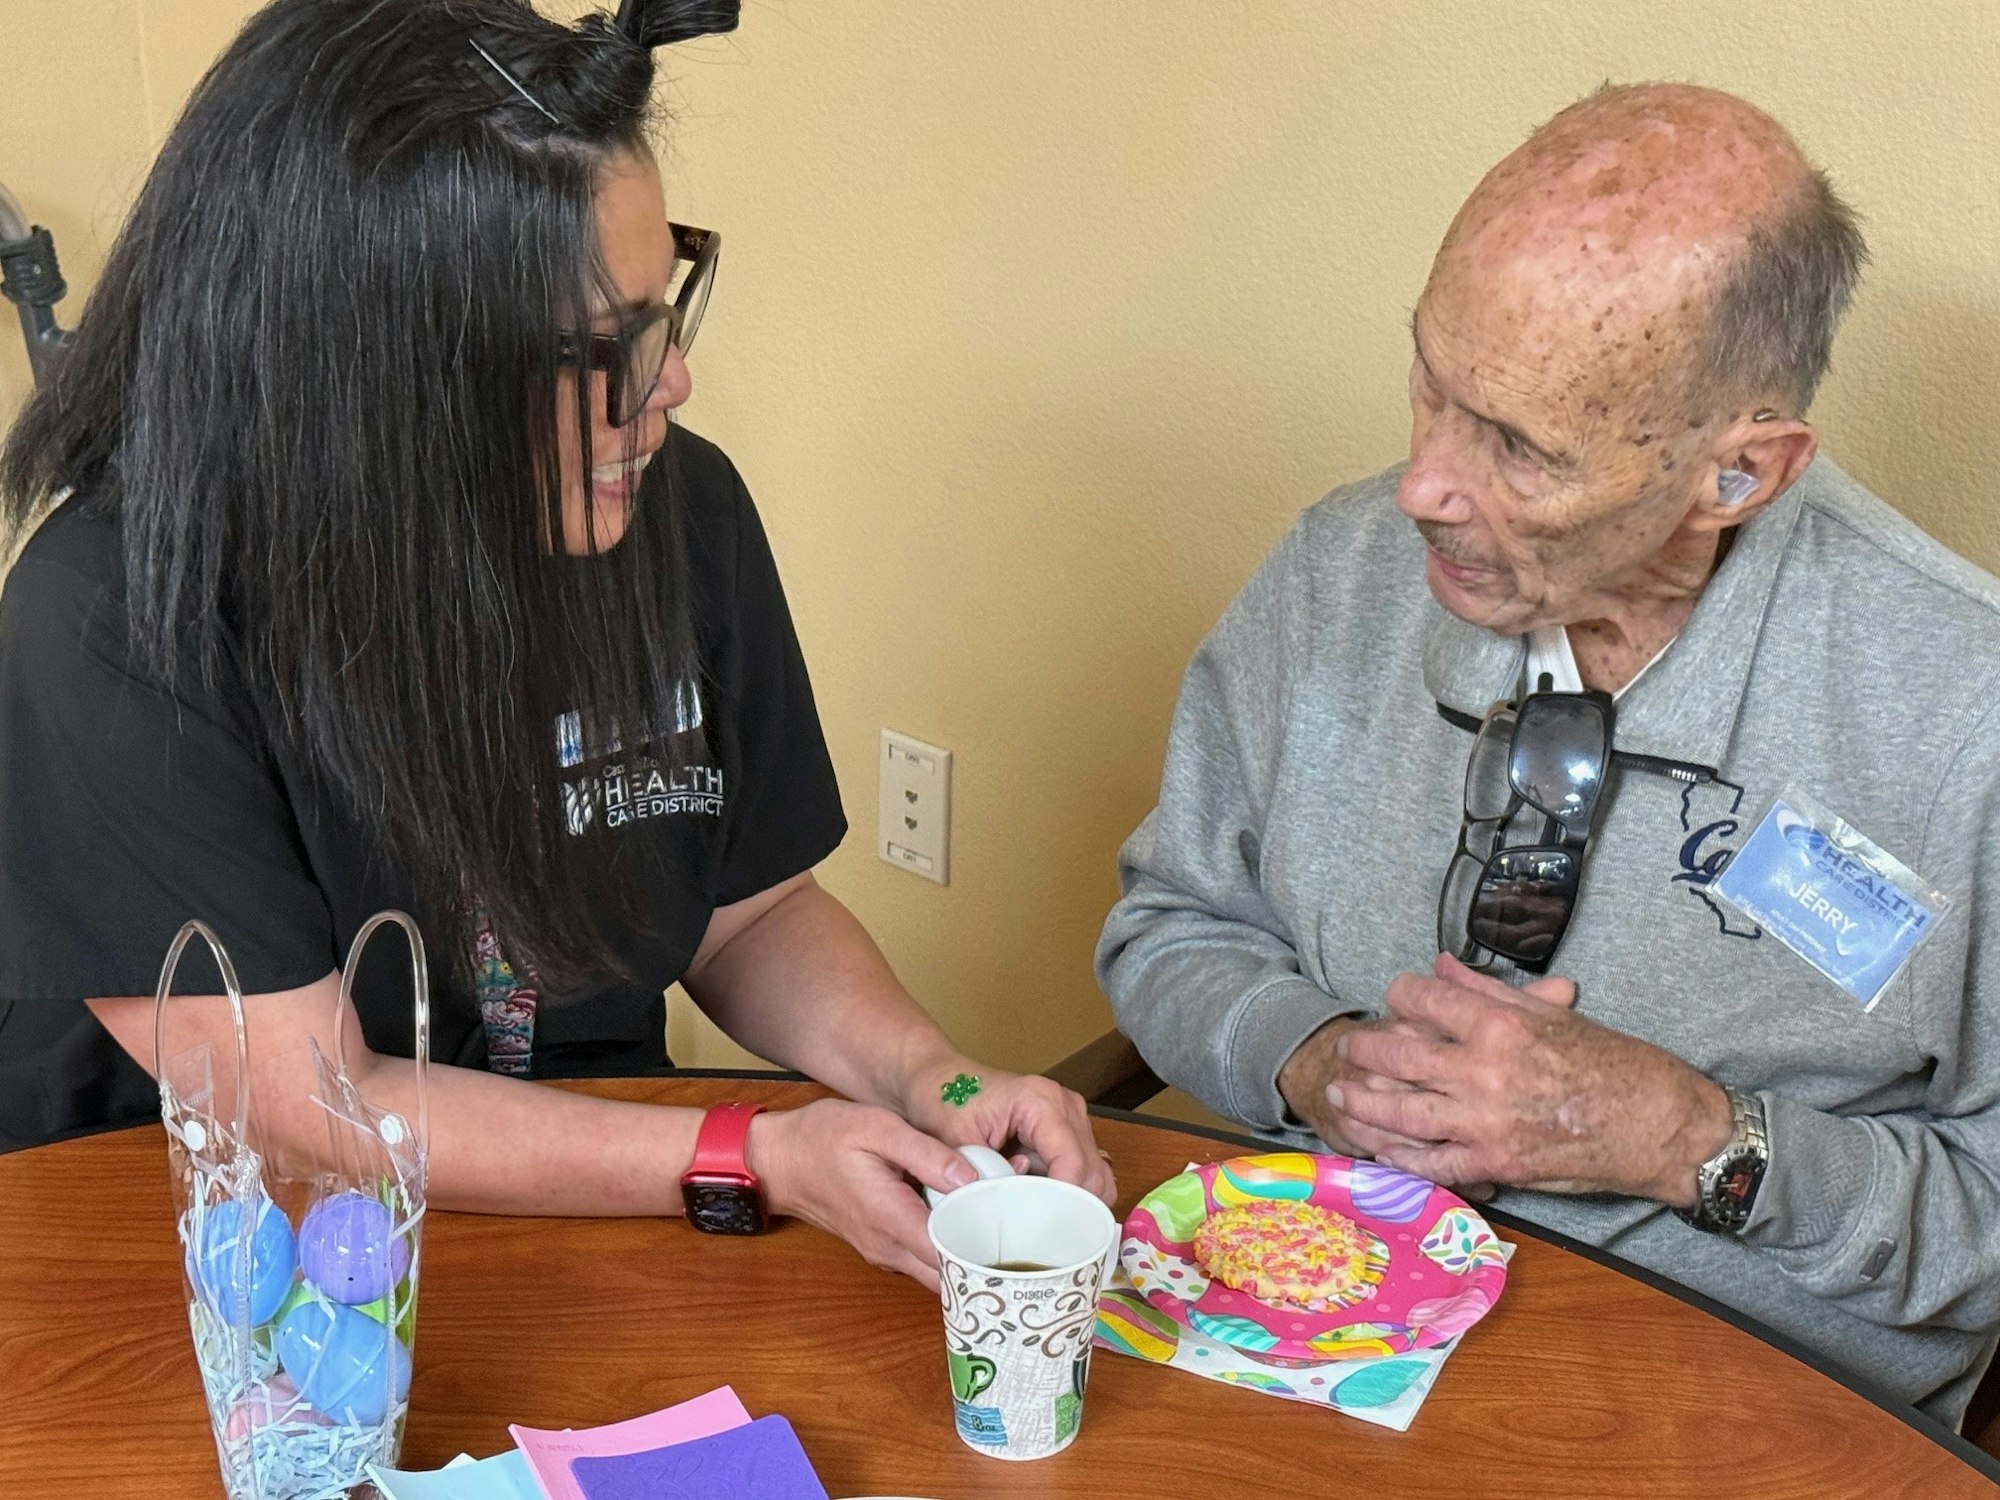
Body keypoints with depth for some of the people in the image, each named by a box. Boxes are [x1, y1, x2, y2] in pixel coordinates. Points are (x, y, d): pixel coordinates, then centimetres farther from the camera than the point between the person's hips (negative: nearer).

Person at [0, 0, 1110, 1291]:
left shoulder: (683, 510, -6)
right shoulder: (119, 618, -23)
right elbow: (309, 1104, -21)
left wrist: (927, 1079, -13)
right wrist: (760, 1161, -27)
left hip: (601, 1245, 4)